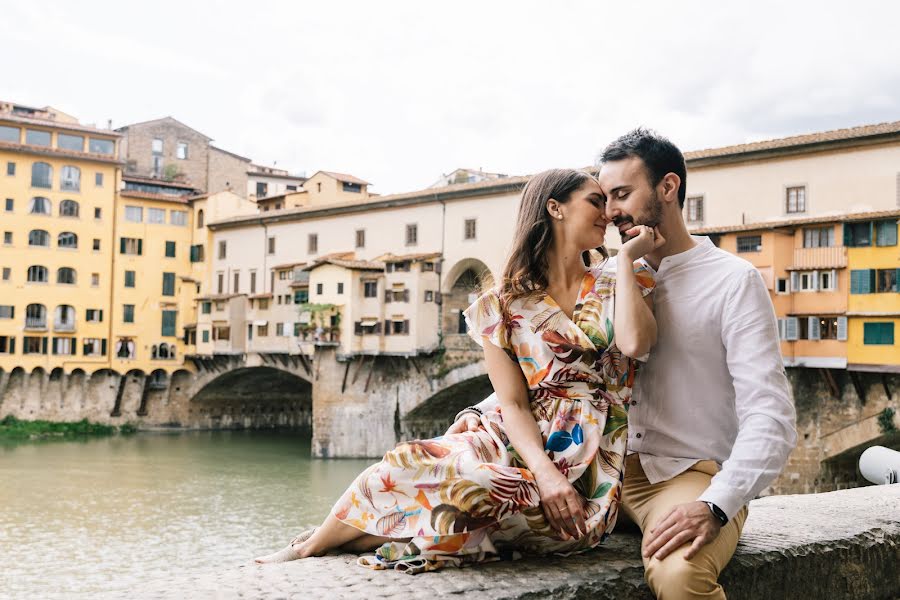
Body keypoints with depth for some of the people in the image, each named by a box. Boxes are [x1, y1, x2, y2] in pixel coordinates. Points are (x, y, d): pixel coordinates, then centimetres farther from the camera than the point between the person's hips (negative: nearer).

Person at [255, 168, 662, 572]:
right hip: (520, 445, 2)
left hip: (588, 471, -2)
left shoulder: (617, 287, 6)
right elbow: (514, 404, -5)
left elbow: (635, 343, -18)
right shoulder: (504, 306, 4)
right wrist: (545, 473, -22)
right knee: (407, 465, -23)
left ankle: (311, 546, 1)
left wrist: (627, 258, -9)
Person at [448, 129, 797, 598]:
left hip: (688, 475, -5)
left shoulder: (734, 281, -5)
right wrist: (480, 413, -4)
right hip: (608, 467, 5)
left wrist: (714, 507, -28)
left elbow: (770, 419, -13)